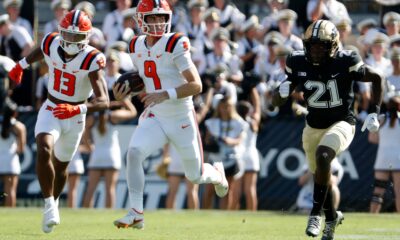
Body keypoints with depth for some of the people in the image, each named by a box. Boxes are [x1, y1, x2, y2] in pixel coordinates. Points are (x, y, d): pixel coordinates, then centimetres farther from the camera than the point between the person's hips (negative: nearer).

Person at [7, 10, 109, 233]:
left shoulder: (91, 60, -26)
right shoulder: (51, 44, -15)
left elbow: (104, 101, -34)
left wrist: (77, 109, -50)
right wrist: (21, 65, 29)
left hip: (75, 116, -1)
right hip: (50, 111, 1)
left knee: (60, 165, 16)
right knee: (44, 151, -26)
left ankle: (54, 203, 43)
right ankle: (49, 205, -17)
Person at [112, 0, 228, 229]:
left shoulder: (175, 45, -19)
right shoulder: (137, 47, 1)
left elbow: (196, 85, -22)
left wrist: (164, 95, -33)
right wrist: (127, 90, -2)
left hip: (182, 119, -4)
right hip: (154, 117, 4)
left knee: (195, 176, 11)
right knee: (134, 153, -24)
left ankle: (217, 173, 49)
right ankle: (136, 214, -19)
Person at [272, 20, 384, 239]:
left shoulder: (345, 63, -19)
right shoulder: (299, 65, -9)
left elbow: (377, 79, -5)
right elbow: (276, 102, -3)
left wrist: (375, 113, -11)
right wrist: (282, 91, -26)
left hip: (341, 124, -5)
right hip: (313, 127, 5)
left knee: (322, 157, -31)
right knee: (320, 175, 15)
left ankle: (316, 213, -20)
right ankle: (331, 217, 42)